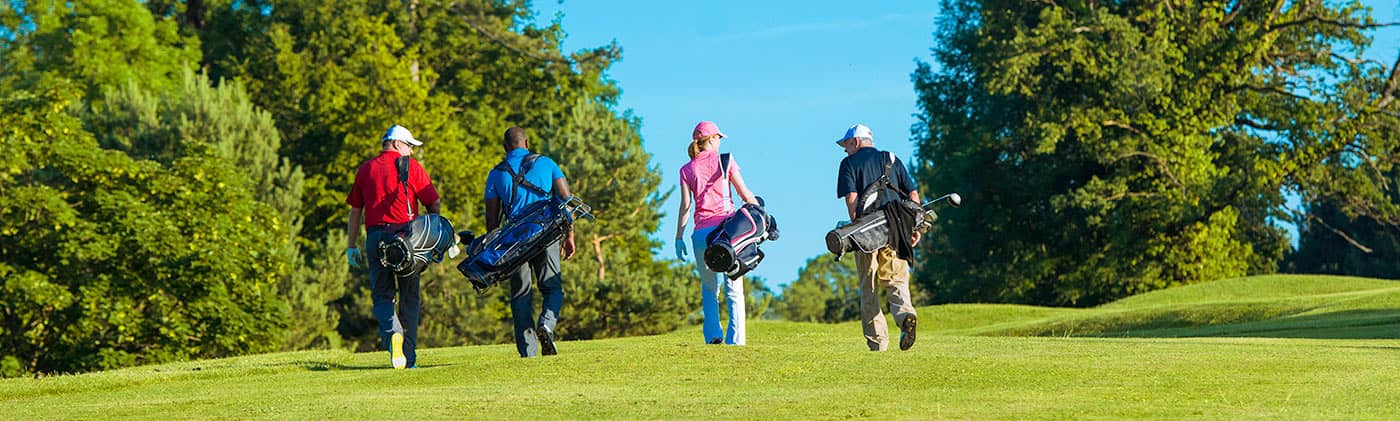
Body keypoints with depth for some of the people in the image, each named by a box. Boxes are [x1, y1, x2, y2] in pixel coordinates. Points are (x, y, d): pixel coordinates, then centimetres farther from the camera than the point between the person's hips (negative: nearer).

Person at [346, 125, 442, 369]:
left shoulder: (365, 169, 13)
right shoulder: (410, 166, 4)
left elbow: (355, 211, 13)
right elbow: (435, 204, 0)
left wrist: (352, 247, 17)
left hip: (375, 236, 2)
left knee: (382, 295, 6)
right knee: (409, 296, 6)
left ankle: (391, 332, -25)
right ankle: (409, 357, 5)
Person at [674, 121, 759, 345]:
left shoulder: (687, 170, 8)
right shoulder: (725, 161, 3)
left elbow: (685, 206, 3)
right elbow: (745, 194, 3)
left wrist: (679, 237, 5)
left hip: (702, 232, 2)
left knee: (709, 289, 15)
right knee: (734, 289, 2)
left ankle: (713, 334, 1)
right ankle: (735, 340, -5)